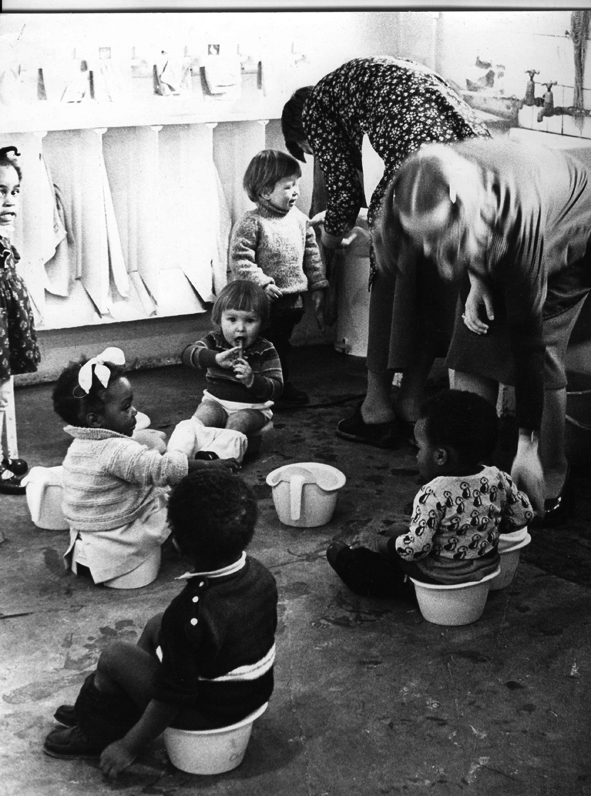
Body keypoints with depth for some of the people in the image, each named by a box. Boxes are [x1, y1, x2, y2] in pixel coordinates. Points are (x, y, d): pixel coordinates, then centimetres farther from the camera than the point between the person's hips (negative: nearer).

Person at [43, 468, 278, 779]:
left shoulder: (190, 613, -35)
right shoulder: (260, 574, -12)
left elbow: (173, 699, -26)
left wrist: (129, 747, -10)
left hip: (209, 712, -7)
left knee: (114, 656, 1)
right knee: (156, 625, 19)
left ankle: (95, 735, 25)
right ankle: (110, 711, 34)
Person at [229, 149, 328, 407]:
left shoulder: (300, 220, 5)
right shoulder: (251, 223, -15)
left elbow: (312, 257, 12)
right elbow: (239, 259, -20)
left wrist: (318, 291, 10)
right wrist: (262, 282, -28)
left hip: (292, 302, 7)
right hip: (263, 303, -7)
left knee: (281, 346, 22)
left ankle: (283, 387, 35)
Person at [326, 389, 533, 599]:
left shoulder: (433, 495, -29)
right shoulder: (497, 479, -12)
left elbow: (415, 548, -27)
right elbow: (524, 515, 0)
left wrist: (381, 542, -10)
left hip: (440, 576, -6)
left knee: (396, 532, 15)